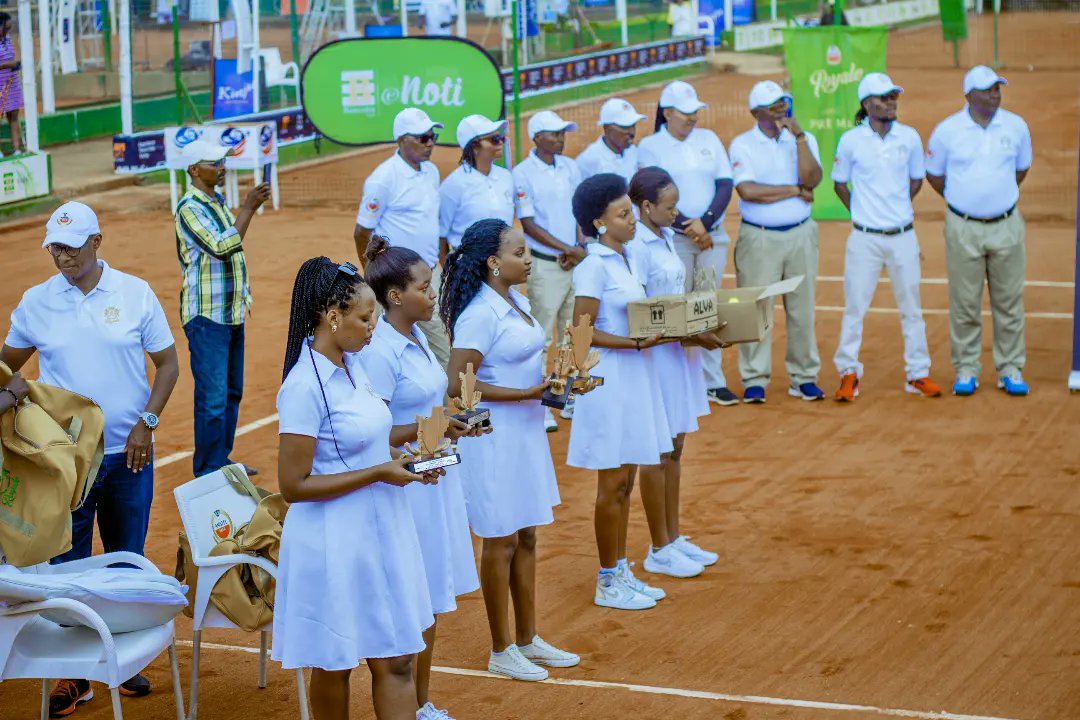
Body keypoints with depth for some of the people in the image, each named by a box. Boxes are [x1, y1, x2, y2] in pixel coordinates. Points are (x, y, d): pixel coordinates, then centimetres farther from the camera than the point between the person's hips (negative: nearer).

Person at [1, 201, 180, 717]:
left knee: (127, 563, 11)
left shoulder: (135, 294, -1)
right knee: (66, 565, 3)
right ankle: (72, 675, 12)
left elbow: (167, 364, 2)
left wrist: (146, 423, -8)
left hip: (127, 455, 0)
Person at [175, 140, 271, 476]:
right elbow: (221, 247, -25)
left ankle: (222, 461, 26)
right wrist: (248, 208, -24)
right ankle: (207, 473, 1)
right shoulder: (189, 208, -15)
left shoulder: (218, 201, 12)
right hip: (207, 317, -9)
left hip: (233, 312, 9)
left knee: (232, 392, 15)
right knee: (213, 398, -7)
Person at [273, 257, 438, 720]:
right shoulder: (305, 386, -20)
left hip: (379, 532, 8)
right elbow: (294, 485, -21)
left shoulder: (352, 364, 5)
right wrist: (379, 473, -20)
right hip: (335, 542, -8)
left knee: (396, 661, 8)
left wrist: (400, 458, 0)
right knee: (335, 665, 11)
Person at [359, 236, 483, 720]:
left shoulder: (416, 336, 8)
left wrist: (456, 421, 2)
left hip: (436, 479, 9)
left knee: (431, 604, 16)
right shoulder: (380, 352, -19)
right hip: (406, 486, -9)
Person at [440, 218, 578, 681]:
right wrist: (527, 394, -24)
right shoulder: (480, 314, -21)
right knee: (502, 541, 3)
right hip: (495, 434, -9)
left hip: (527, 429, 9)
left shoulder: (517, 302, 6)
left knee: (526, 537, 17)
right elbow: (458, 386, -23)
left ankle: (528, 639, 30)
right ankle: (502, 652, 16)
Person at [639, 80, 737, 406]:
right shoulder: (650, 146, -1)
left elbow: (725, 185, 3)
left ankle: (713, 382, 10)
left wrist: (705, 223, -10)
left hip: (712, 237, 4)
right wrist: (688, 227, -15)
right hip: (673, 239, -4)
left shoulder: (709, 139, 10)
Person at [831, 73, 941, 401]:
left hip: (903, 235, 2)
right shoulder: (851, 141, -4)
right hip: (864, 238, -2)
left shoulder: (910, 137, 2)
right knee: (854, 306, 0)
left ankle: (918, 373, 18)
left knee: (911, 306, 9)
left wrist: (896, 209, 13)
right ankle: (848, 373, 11)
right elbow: (839, 184, 8)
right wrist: (863, 212, 10)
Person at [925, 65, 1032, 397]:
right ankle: (966, 370, 14)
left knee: (1009, 301, 5)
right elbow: (933, 174, 9)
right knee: (964, 303, 3)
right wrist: (960, 200, 9)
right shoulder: (947, 130, -4)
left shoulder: (1016, 127, 2)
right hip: (963, 228, -2)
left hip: (1006, 226, 2)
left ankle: (1010, 370, 15)